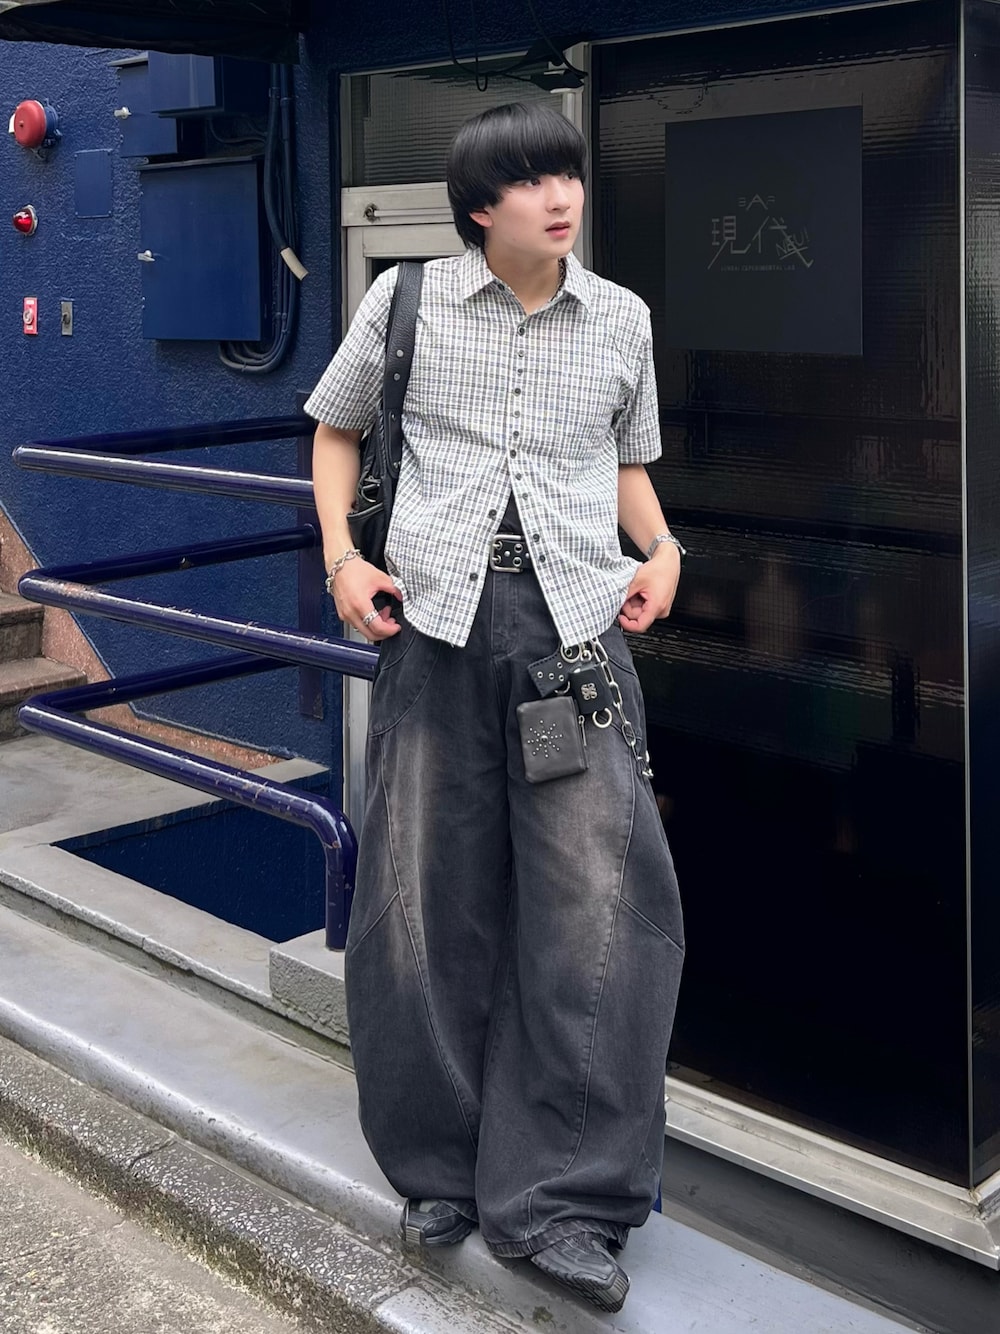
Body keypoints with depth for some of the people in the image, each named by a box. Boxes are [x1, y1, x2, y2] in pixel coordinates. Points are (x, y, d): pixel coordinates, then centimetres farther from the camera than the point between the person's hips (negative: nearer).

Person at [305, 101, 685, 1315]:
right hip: (435, 613, 0)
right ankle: (441, 1170, 24)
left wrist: (661, 550, 2)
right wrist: (340, 554, 3)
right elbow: (336, 424, 18)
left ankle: (564, 1201, 2)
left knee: (603, 895, -10)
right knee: (423, 897, 5)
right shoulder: (408, 300, 5)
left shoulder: (621, 320, 10)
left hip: (574, 614, 1)